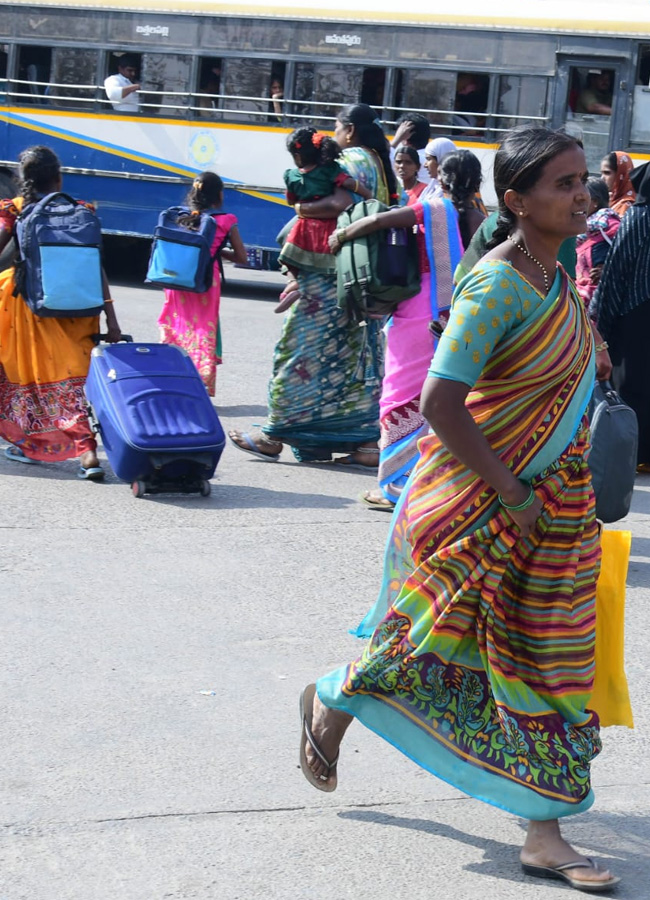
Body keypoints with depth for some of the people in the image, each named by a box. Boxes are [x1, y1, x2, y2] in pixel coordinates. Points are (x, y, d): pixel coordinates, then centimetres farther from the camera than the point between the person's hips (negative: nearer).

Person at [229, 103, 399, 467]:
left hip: (332, 274, -9)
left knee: (302, 348, -2)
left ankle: (275, 436, 3)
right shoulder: (380, 165, 16)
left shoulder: (351, 161, -10)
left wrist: (303, 207, -11)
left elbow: (339, 204, -28)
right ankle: (368, 443, 6)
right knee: (356, 355, 9)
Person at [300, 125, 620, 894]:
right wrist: (511, 495, -21)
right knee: (436, 643, 7)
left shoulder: (554, 277, 5)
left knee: (549, 660, 7)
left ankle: (544, 832, 13)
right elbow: (440, 404, -26)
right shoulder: (496, 287, -21)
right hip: (476, 504, -8)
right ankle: (331, 703, 37)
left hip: (548, 500, 8)